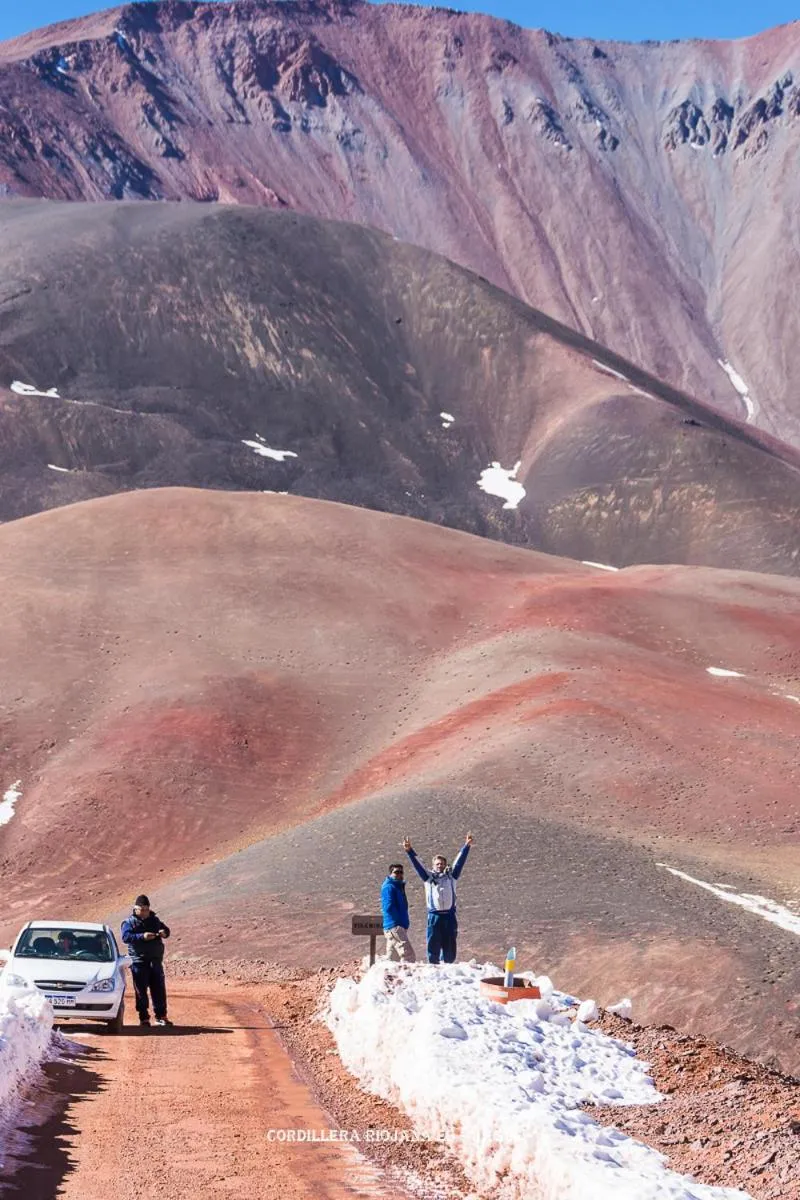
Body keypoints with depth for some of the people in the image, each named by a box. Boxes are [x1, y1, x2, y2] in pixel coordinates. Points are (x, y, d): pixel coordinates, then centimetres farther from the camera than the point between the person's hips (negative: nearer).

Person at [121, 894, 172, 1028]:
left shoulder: (154, 920, 15)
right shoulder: (129, 922, 0)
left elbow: (166, 929, 23)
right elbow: (126, 936, -16)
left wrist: (164, 932, -2)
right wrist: (142, 936, -28)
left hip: (156, 960, 4)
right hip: (139, 961, -4)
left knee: (159, 990, 5)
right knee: (141, 991, -2)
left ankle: (161, 1016, 13)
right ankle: (144, 1018, 4)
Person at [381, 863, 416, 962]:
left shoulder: (398, 887, 21)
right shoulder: (389, 887, -9)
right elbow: (389, 908, -18)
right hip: (395, 927, -10)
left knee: (393, 959, 10)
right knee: (409, 956, -18)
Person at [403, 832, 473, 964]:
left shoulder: (451, 876, 13)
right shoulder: (429, 877, 10)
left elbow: (459, 861, 8)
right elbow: (417, 864, 4)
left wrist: (467, 846, 0)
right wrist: (409, 851, -8)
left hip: (449, 916, 1)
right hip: (434, 915, -1)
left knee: (450, 947, 4)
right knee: (433, 946, 0)